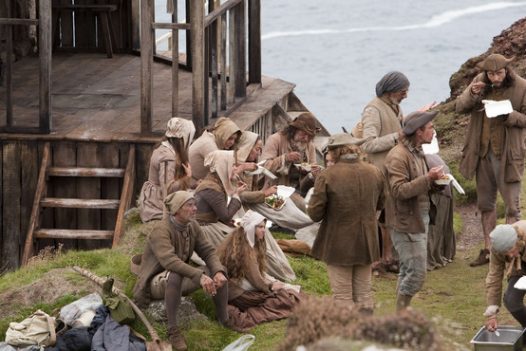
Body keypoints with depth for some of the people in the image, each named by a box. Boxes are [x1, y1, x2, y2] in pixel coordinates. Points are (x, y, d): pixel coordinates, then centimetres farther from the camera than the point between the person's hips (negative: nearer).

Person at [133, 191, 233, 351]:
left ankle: (224, 320, 4)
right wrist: (199, 276, -49)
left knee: (219, 272, -6)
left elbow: (208, 251, -3)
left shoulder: (192, 226, -1)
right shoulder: (161, 230, -26)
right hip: (155, 282, -8)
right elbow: (169, 260, -41)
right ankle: (172, 329, -32)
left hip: (180, 275, 8)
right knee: (175, 276, -42)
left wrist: (219, 272, -26)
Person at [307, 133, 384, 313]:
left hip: (339, 244, -4)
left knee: (343, 295, 5)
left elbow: (315, 214, -14)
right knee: (364, 292, 16)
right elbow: (380, 204, 14)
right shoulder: (375, 173, -2)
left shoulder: (327, 176, -17)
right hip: (366, 243, 4)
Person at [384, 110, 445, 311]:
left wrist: (434, 182, 6)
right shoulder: (398, 157, -17)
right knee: (416, 273, -10)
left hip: (420, 220, 10)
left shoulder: (417, 152, 16)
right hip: (406, 222, -10)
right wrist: (428, 179, -28)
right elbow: (399, 190, -25)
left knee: (407, 272, 14)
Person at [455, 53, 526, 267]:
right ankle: (488, 250, 25)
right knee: (485, 204, 14)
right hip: (483, 152, 5)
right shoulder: (480, 82, -1)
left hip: (507, 155, -5)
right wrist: (472, 94, -19)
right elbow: (460, 107, 0)